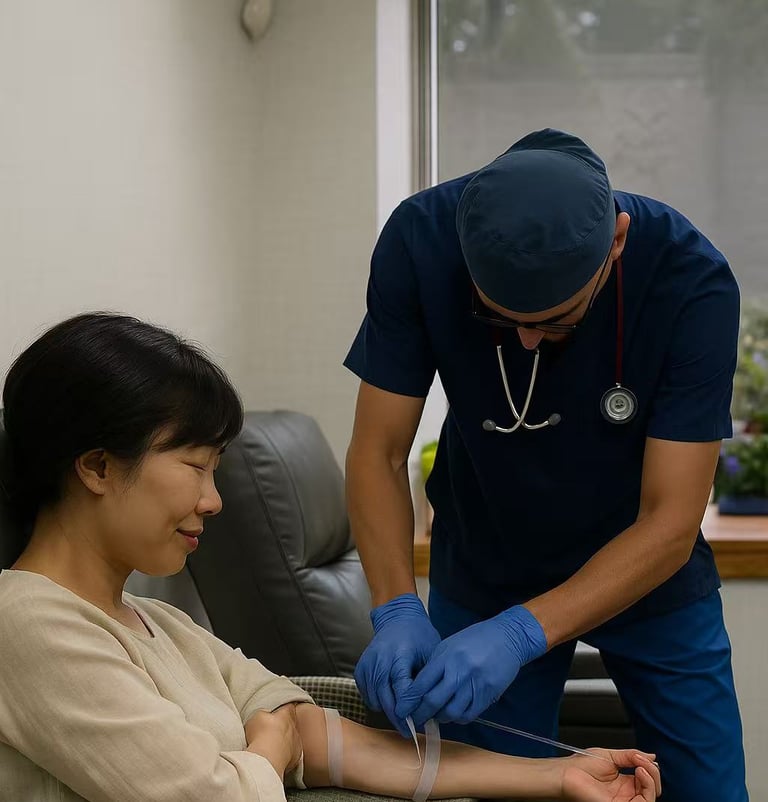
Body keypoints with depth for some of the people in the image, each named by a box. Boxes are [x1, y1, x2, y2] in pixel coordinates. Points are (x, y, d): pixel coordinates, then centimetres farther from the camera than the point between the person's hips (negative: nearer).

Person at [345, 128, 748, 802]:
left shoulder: (693, 282, -29)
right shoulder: (420, 240, -25)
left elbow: (671, 524, -27)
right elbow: (378, 453, -17)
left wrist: (521, 633, -39)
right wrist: (397, 611, -31)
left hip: (645, 569, 0)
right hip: (485, 566, 1)